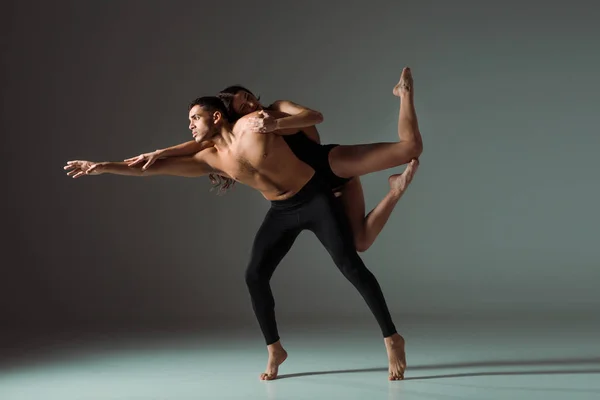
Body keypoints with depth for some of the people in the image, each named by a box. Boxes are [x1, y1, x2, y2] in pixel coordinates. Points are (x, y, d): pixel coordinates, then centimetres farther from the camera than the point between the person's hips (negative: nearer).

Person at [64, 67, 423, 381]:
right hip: (281, 212, 5)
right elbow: (152, 168, -4)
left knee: (350, 265, -12)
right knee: (255, 276, -4)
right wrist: (104, 166, -6)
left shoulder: (255, 123, -16)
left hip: (315, 199, -5)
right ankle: (275, 350, 11)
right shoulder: (209, 159, -2)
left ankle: (392, 339, -4)